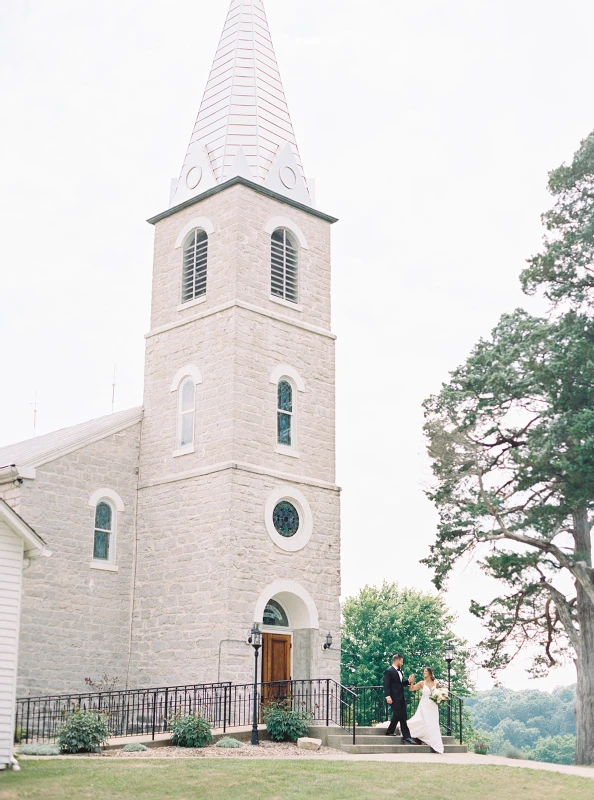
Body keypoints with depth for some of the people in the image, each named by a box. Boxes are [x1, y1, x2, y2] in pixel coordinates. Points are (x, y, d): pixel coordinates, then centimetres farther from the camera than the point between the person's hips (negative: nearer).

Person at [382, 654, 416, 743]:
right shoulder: (389, 671, -8)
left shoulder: (399, 671, 18)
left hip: (401, 697, 8)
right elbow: (386, 685, -14)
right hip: (394, 698, -8)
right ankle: (390, 731, 11)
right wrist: (388, 696, -23)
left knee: (403, 717, 5)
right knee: (397, 715, -8)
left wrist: (408, 681, 6)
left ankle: (406, 736, 5)